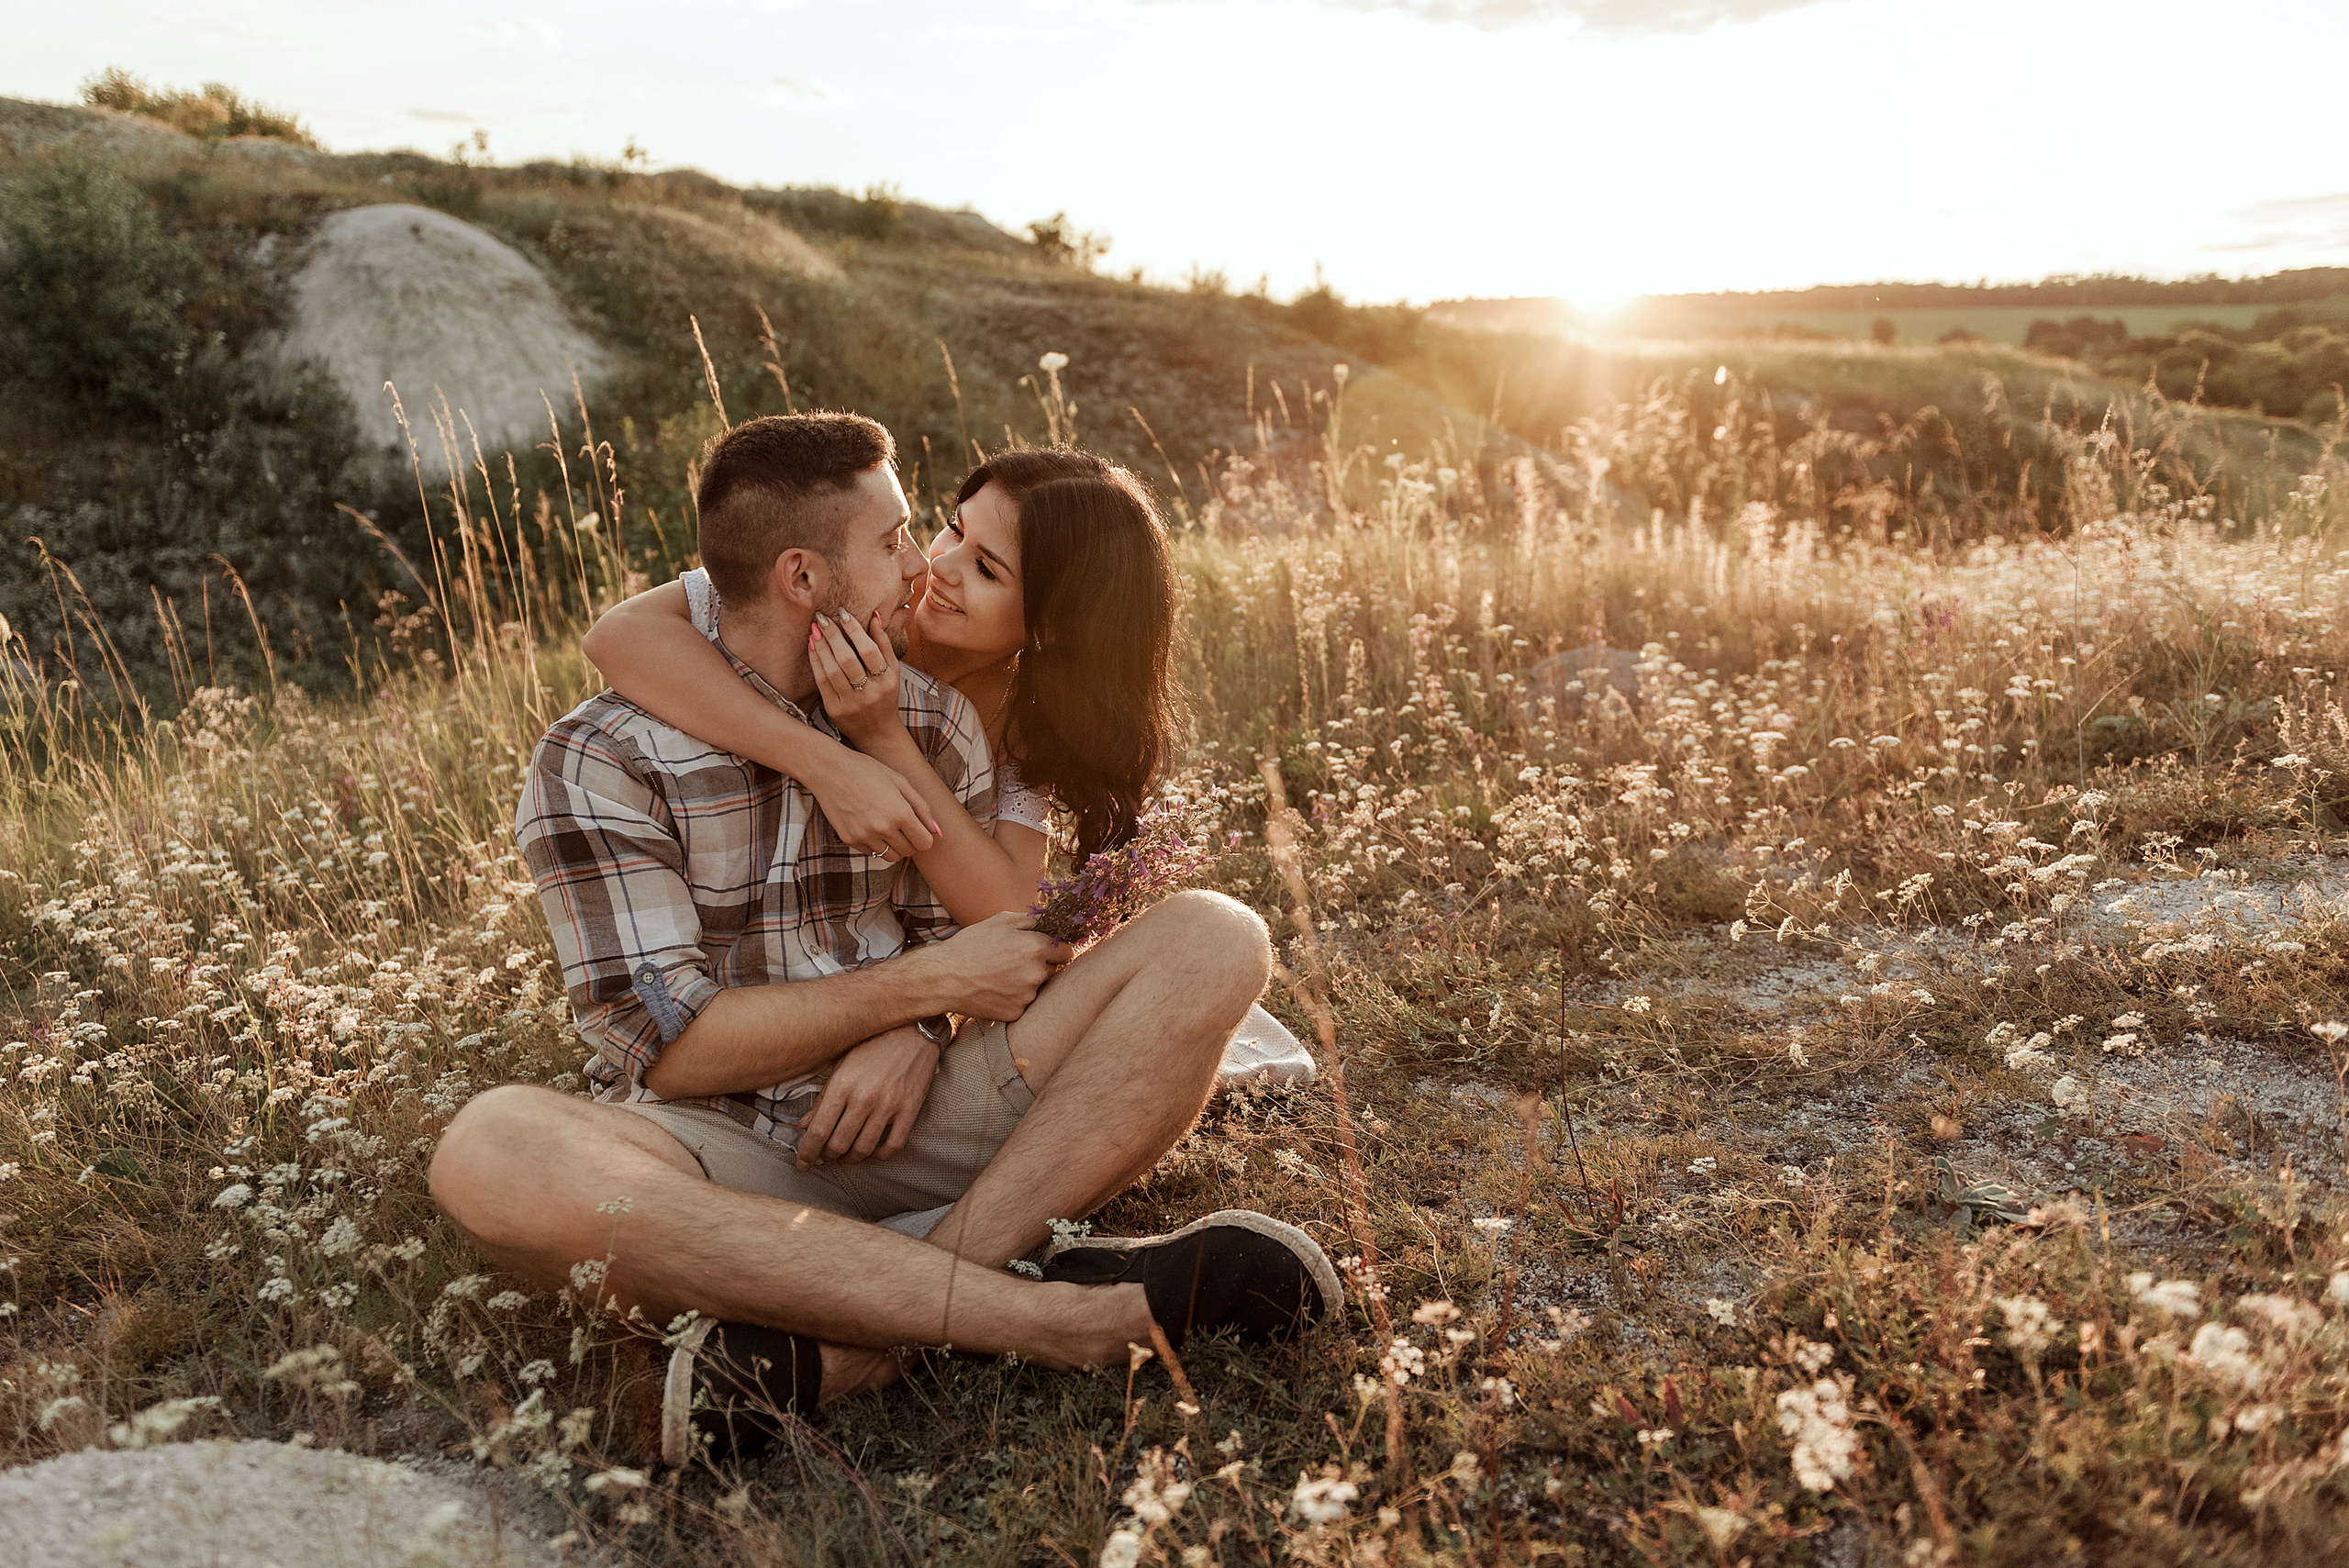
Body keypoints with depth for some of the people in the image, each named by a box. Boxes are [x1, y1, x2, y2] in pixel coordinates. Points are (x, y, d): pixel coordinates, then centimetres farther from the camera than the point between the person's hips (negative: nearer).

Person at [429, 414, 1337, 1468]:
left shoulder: (935, 722, 8)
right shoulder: (599, 760, -6)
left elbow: (962, 939, 11)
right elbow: (670, 1048, -11)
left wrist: (915, 1034, -13)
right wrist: (919, 984, -14)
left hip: (913, 1113, 4)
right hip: (729, 1153, -3)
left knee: (1216, 938, -15)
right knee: (492, 1152, -36)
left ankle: (859, 1340, -30)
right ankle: (1066, 1315, -34)